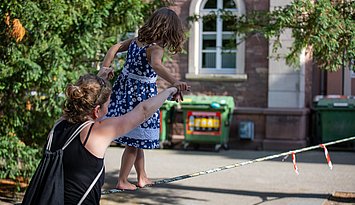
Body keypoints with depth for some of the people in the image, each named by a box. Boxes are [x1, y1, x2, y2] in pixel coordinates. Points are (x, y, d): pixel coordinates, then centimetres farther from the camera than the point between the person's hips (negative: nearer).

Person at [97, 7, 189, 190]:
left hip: (124, 88, 8)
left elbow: (115, 48, 9)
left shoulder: (137, 40, 3)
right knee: (135, 140, 4)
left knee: (136, 138, 18)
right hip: (141, 95, -8)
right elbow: (156, 65, -42)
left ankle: (142, 177, 29)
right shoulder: (156, 48, -21)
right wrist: (175, 82, -55)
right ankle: (122, 181, 11)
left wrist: (104, 68, 10)